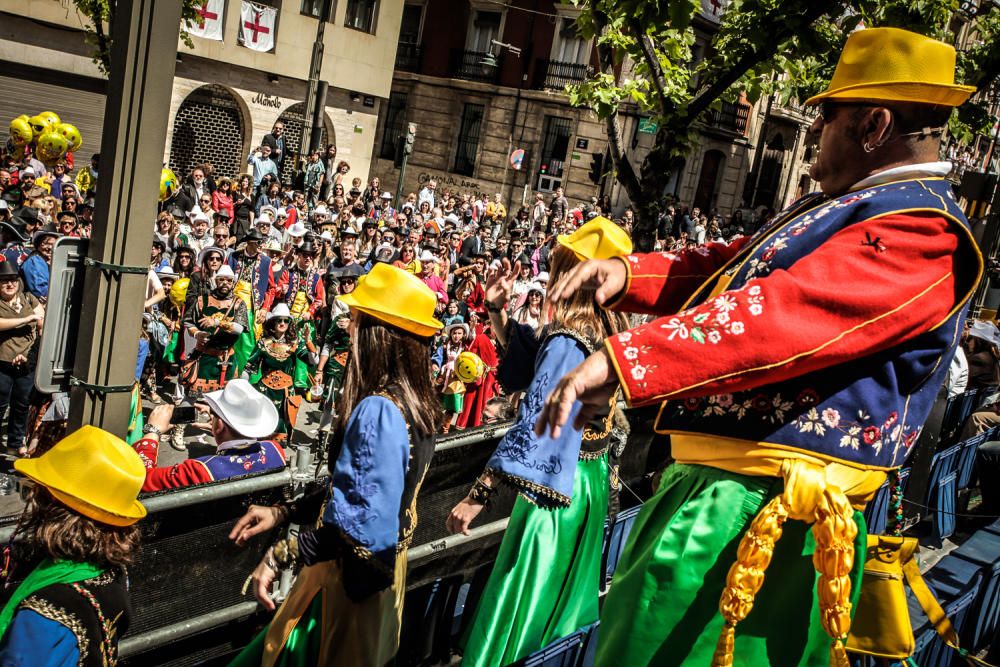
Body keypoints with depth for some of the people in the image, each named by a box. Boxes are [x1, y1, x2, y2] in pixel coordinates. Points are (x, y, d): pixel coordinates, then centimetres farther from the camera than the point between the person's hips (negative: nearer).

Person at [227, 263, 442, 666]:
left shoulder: (377, 410, -27)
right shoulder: (414, 403, 1)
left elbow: (364, 520, -30)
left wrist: (280, 555, -24)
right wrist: (282, 512, 9)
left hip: (352, 576, -8)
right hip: (379, 569, 8)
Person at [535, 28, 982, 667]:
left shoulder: (922, 232, -16)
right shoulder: (843, 207, 17)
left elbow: (781, 314, -30)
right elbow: (731, 267, 20)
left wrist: (622, 360, -35)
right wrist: (628, 273, 3)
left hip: (757, 507, -10)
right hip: (710, 478, 10)